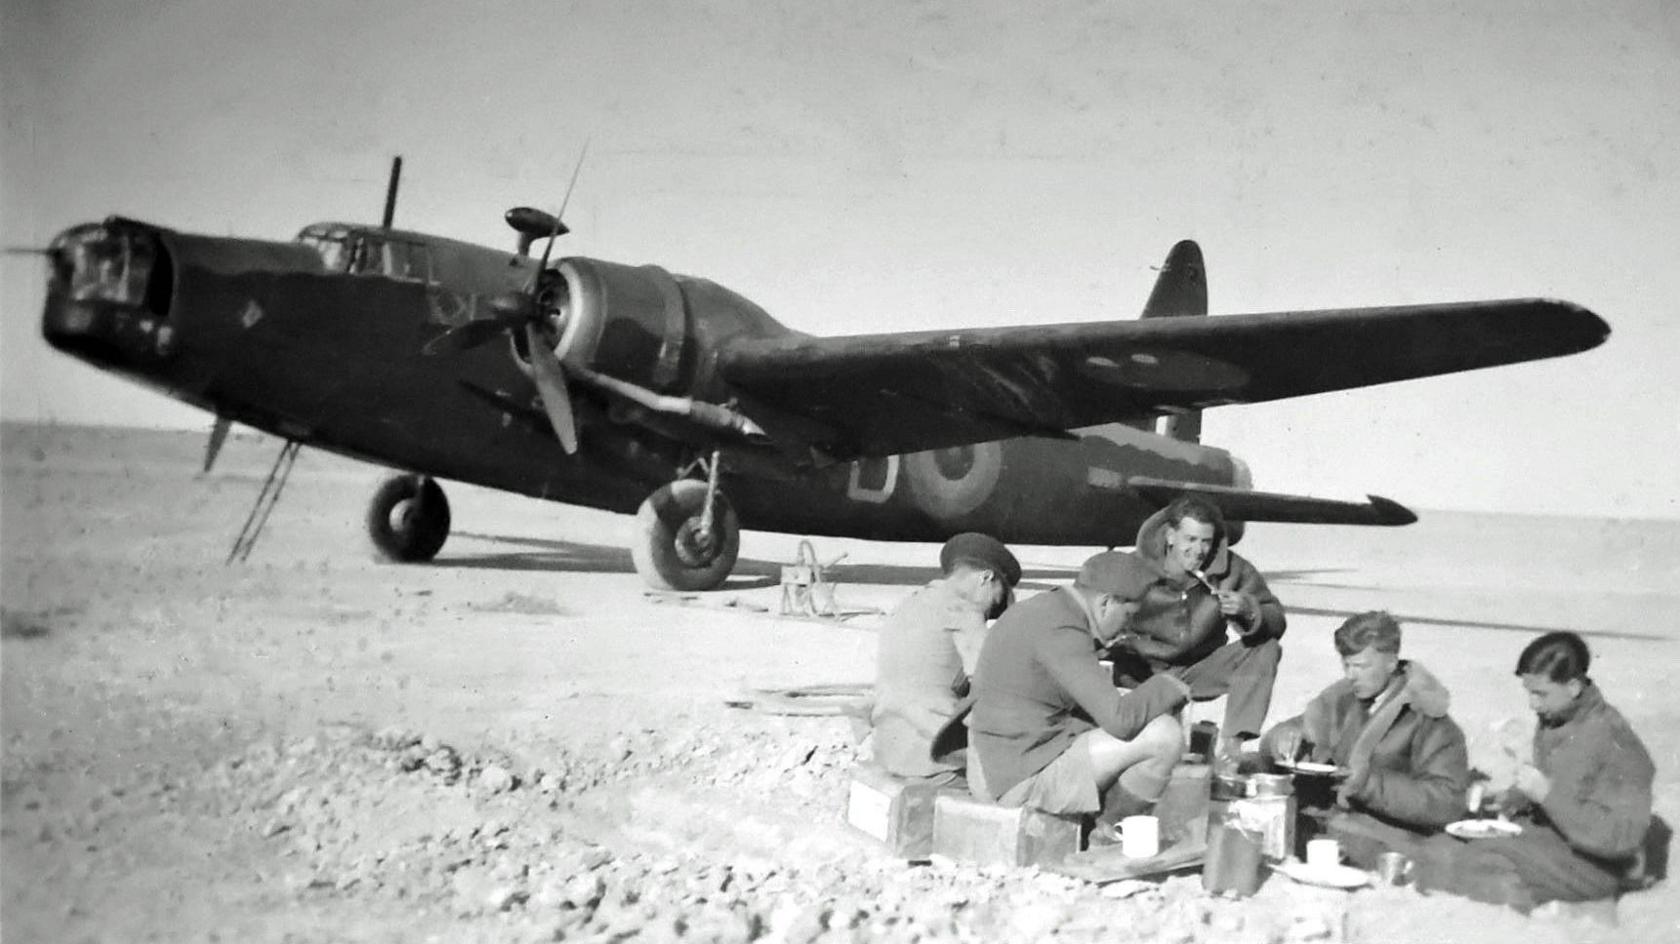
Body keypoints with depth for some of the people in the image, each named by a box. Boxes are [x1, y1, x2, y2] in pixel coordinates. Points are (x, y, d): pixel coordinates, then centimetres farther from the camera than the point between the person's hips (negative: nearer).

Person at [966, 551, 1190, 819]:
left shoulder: (1035, 610, 12)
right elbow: (1120, 719, -24)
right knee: (1164, 736, -13)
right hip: (1025, 781, -11)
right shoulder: (1062, 632, -19)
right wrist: (1169, 687, -7)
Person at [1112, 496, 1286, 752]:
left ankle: (1231, 743, -19)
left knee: (1266, 649, -17)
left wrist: (1247, 611, -29)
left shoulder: (1231, 568, -10)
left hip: (1201, 670, 3)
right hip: (1145, 671, -3)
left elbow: (1276, 622, -6)